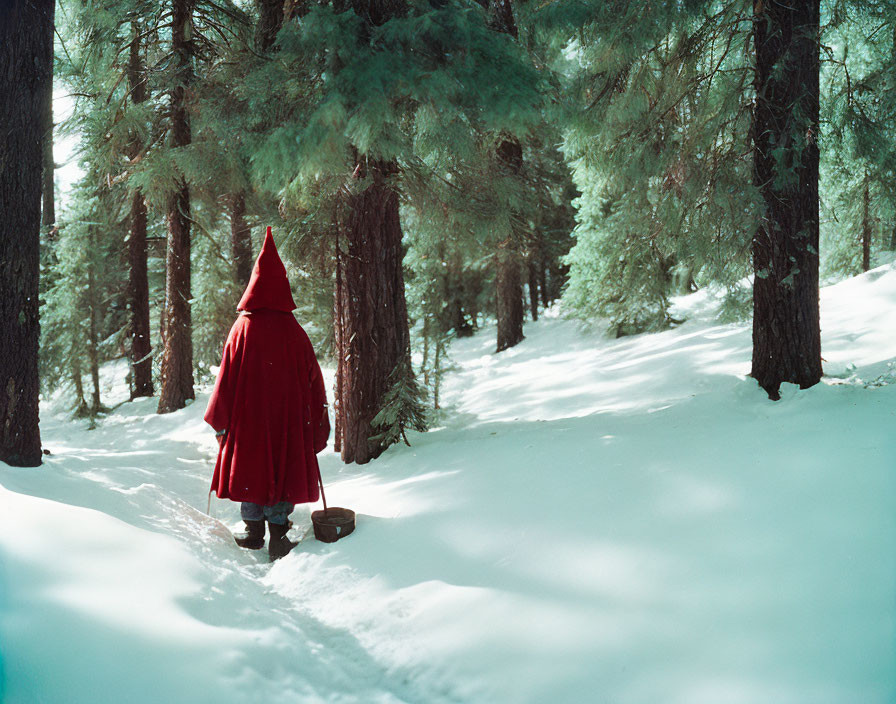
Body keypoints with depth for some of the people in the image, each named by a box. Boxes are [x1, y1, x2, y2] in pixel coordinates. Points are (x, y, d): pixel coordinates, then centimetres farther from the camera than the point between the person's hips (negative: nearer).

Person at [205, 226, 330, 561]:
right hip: (288, 417, 0)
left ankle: (254, 531, 19)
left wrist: (219, 419, 5)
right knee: (284, 468, 6)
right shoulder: (294, 331, -7)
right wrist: (317, 420, 10)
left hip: (248, 413, 0)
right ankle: (278, 536, 1)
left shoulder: (243, 328, -8)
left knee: (250, 465, 13)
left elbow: (227, 375, -5)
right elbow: (312, 376, -2)